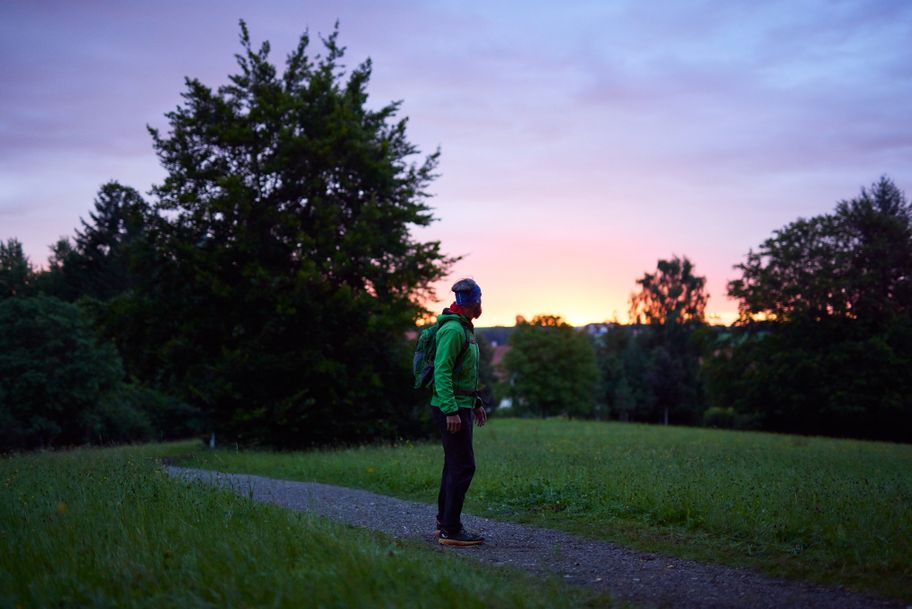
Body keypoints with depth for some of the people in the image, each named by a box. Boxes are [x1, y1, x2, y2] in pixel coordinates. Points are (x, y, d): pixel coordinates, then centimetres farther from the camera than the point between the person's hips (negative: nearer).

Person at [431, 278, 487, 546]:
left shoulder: (464, 329, 16)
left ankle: (444, 522, 21)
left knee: (454, 464, 13)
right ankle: (451, 530, -10)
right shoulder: (453, 330, -16)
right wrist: (451, 411, -26)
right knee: (463, 466, -11)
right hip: (451, 408, -10)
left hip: (462, 406, 10)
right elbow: (441, 372, -22)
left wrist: (476, 403, 24)